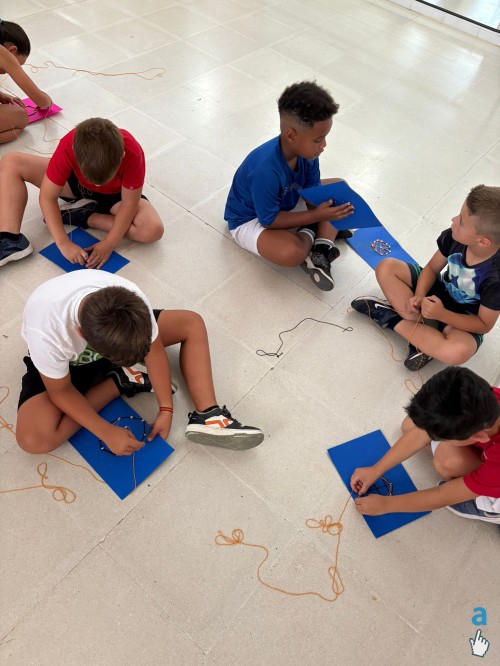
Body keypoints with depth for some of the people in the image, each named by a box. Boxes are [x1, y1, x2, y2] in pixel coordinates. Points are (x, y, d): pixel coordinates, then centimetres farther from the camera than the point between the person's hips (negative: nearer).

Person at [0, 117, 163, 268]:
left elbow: (129, 203, -27)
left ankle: (83, 216, -15)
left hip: (115, 194, -1)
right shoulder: (68, 147, -34)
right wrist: (63, 243, -37)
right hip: (77, 184, 2)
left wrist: (110, 243, -33)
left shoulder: (132, 153, -38)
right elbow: (47, 197, -28)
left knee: (154, 229, -31)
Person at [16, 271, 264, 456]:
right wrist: (106, 433, -23)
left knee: (191, 323, -11)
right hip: (61, 361, -2)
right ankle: (121, 381, -10)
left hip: (111, 335, 3)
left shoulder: (130, 300, -34)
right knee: (33, 440, -27)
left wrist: (165, 409, -16)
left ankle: (206, 416, -16)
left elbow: (153, 350, -16)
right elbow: (61, 391, -23)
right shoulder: (46, 330, -41)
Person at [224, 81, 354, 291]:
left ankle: (321, 249, -14)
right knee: (291, 253, -38)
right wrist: (317, 216, -30)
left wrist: (329, 208, -25)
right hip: (251, 219, -8)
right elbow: (269, 220, -28)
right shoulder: (266, 170, -36)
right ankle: (310, 234, -2)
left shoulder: (306, 150, -15)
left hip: (288, 204, 8)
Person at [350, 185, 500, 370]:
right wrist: (419, 296, -22)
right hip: (438, 291, 5)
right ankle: (424, 330, -18)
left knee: (457, 352, -39)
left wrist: (442, 314, -32)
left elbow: (484, 325, -21)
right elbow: (432, 268, -4)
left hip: (464, 320, -4)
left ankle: (390, 317, -20)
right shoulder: (454, 237, -21)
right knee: (386, 267, -14)